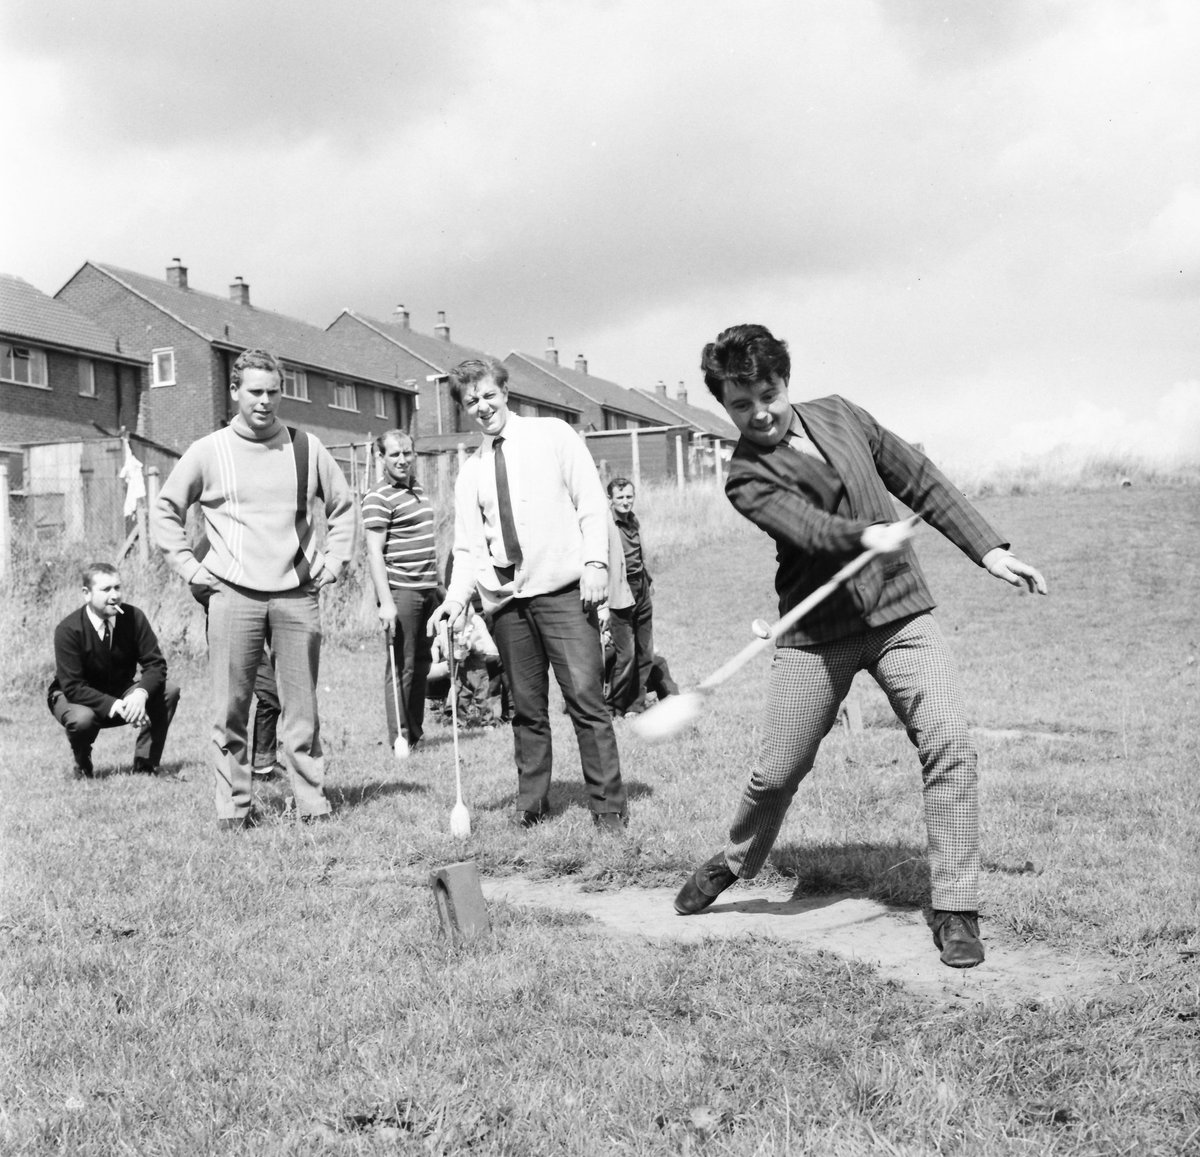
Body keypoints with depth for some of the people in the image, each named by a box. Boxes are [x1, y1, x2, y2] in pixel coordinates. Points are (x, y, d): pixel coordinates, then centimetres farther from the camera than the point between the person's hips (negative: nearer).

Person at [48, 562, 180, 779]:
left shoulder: (133, 617, -14)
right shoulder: (68, 630, -23)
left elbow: (155, 664, -15)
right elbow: (72, 687, -26)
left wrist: (141, 693, -36)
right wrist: (113, 705, -37)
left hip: (121, 693, 4)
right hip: (71, 697, -3)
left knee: (169, 691, -20)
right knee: (82, 718, -38)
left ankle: (145, 763, -7)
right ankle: (82, 768, -2)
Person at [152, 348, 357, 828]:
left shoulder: (306, 448, 8)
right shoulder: (207, 452, 4)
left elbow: (343, 506, 19)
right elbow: (166, 510, 13)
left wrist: (333, 561, 9)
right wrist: (189, 567, 4)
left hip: (297, 594, 1)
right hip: (233, 595, -1)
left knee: (302, 708, 2)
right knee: (230, 711, -1)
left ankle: (312, 802, 8)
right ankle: (233, 807, 7)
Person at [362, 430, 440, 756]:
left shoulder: (416, 488, 17)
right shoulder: (378, 498, -10)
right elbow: (374, 552, -15)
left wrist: (437, 585, 22)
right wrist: (386, 602, -21)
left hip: (427, 588, 8)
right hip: (400, 590, -8)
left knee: (421, 664, 11)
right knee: (401, 665, -4)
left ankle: (416, 733, 19)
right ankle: (399, 739, 1)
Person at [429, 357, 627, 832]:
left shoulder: (553, 436, 7)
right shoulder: (470, 471, 15)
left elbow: (592, 502, 2)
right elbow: (469, 547, 13)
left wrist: (595, 562, -10)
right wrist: (456, 597, -3)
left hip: (563, 590, -3)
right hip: (506, 600, 4)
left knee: (586, 699, -9)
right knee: (527, 708, 6)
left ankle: (608, 808, -5)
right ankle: (531, 805, 16)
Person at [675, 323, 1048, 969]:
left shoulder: (839, 415, 7)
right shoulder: (747, 478, -6)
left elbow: (920, 481, 13)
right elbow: (811, 529, -24)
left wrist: (989, 551, 9)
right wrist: (866, 536, -45)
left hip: (901, 614, 2)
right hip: (817, 635, -2)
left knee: (948, 745, -15)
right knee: (776, 773, 2)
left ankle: (956, 910, -5)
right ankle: (735, 863, 34)